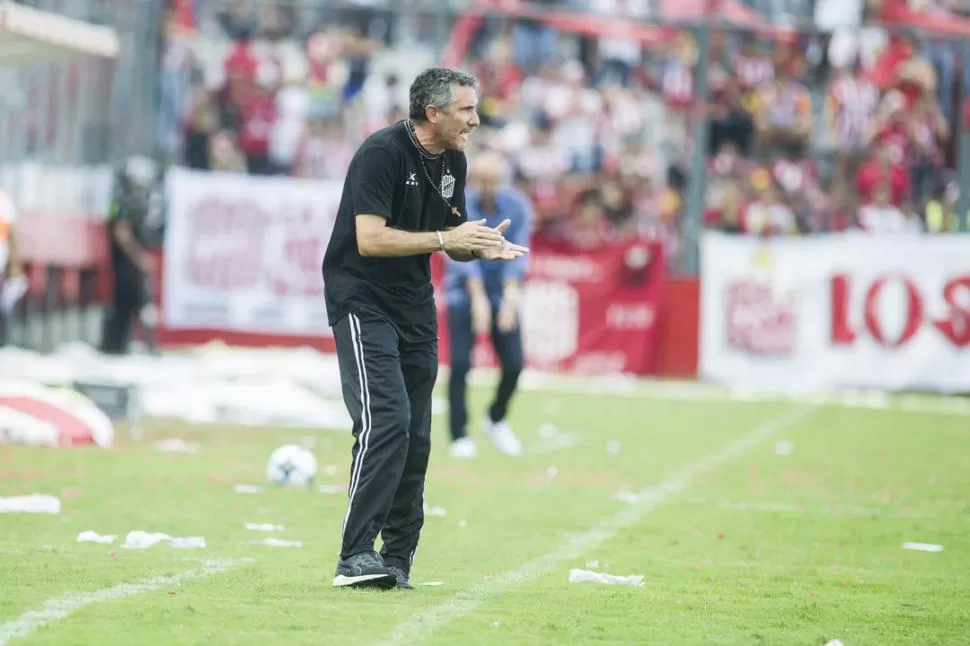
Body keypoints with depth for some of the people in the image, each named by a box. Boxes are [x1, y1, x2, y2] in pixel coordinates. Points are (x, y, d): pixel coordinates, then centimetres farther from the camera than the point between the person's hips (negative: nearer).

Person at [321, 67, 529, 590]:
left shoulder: (453, 163, 8)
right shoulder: (382, 152, -17)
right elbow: (370, 238, -23)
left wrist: (480, 247, -5)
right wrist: (446, 238, -25)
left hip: (414, 307, 8)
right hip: (360, 300, -8)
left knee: (415, 437, 6)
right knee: (385, 419, -21)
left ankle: (397, 563, 14)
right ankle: (354, 557, -21)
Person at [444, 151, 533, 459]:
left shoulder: (517, 205, -8)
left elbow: (517, 253, -14)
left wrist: (511, 295, -28)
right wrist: (478, 298, -33)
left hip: (503, 293, 2)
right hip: (465, 292, -2)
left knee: (514, 363, -4)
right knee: (460, 364, -12)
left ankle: (497, 418, 23)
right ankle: (459, 435, -1)